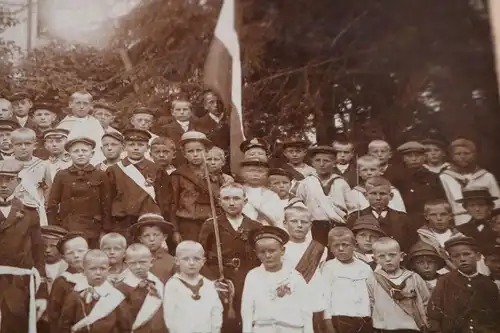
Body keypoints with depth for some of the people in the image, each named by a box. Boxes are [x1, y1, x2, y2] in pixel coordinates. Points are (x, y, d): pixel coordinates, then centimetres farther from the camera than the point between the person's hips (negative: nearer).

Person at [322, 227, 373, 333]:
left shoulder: (365, 268, 9)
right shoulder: (329, 267, -1)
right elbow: (325, 293, -3)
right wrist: (328, 319, -8)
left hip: (365, 320, 4)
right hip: (341, 319, -3)